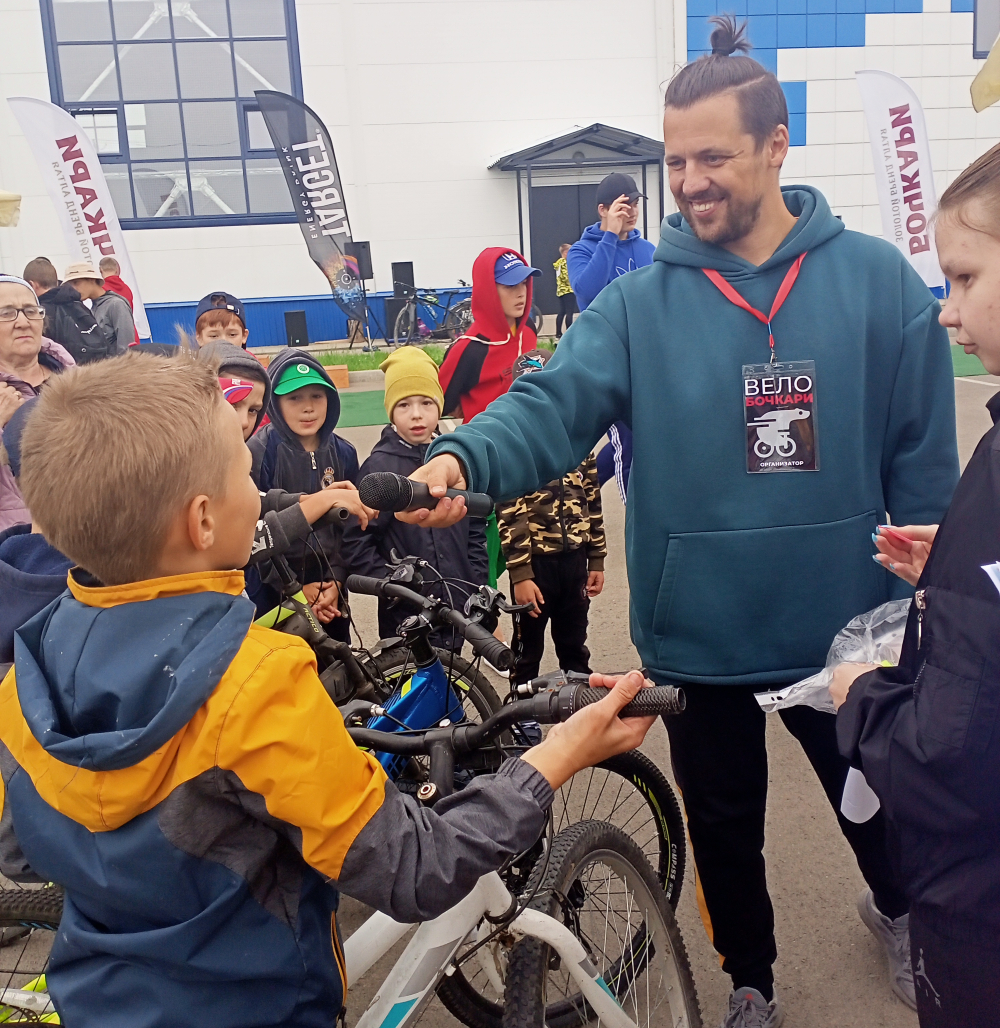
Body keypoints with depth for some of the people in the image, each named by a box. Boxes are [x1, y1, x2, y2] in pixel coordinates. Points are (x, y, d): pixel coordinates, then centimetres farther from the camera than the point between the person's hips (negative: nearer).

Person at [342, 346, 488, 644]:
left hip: (458, 608, 4)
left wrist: (477, 583, 5)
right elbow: (356, 544, -12)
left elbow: (476, 527, 12)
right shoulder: (380, 466, -9)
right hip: (406, 616, -4)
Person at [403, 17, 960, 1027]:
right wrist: (461, 458, -39)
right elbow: (552, 403, -19)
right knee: (723, 830, 19)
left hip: (843, 626, 0)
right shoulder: (639, 304, -6)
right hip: (699, 633, 0)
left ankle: (897, 909, 60)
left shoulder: (876, 280, -6)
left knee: (873, 795, 23)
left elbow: (921, 462, -3)